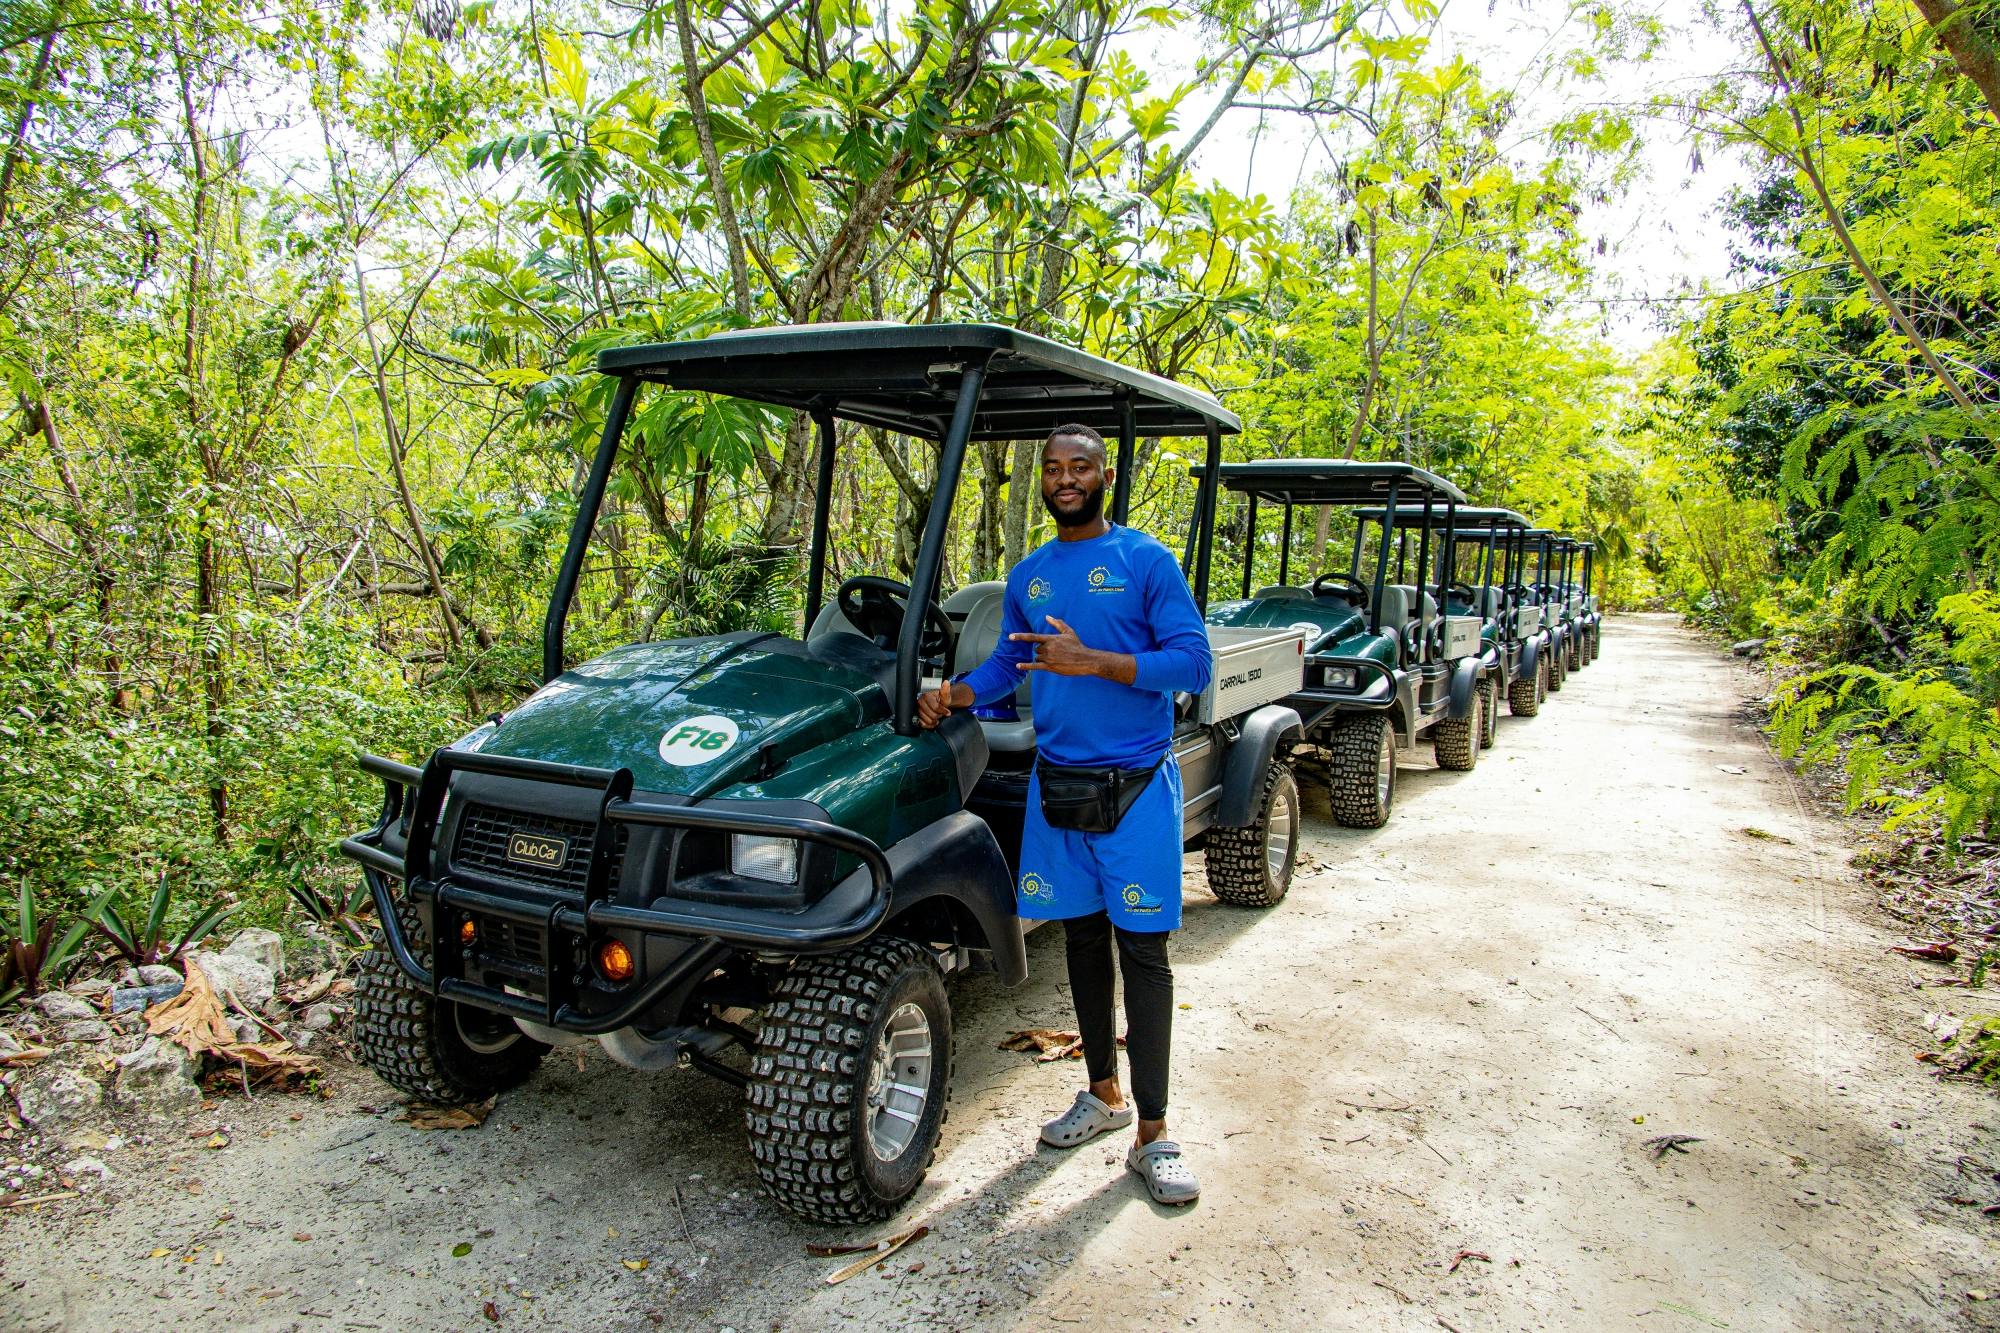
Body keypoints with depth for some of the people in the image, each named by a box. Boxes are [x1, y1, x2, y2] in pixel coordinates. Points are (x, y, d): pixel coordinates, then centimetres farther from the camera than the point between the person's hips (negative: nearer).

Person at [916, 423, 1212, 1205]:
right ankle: (1103, 1093, 30)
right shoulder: (1027, 576, 11)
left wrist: (1093, 661, -23)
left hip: (1136, 786, -5)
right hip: (1058, 782, 5)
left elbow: (1194, 664, -12)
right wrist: (953, 695, -2)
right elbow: (1007, 663, 18)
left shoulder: (1146, 561, -6)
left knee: (1142, 950, -2)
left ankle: (1152, 1134, 6)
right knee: (1083, 939, 14)